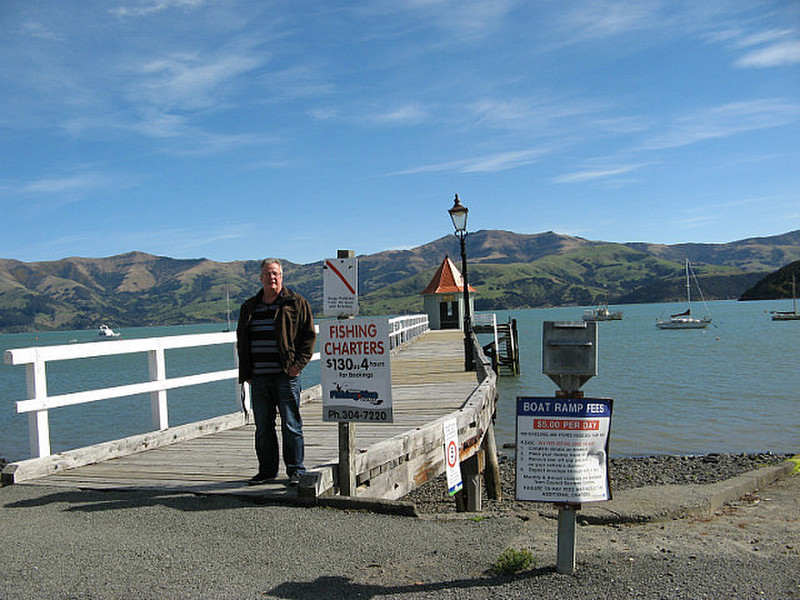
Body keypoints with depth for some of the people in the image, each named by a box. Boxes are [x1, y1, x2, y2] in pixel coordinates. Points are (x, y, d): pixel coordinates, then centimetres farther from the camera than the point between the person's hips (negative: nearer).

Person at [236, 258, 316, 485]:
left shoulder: (296, 303, 2)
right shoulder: (249, 307, 15)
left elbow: (309, 335, 0)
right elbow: (241, 341, 21)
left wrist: (298, 364, -10)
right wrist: (246, 373, 12)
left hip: (286, 376, -4)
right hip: (259, 378, 5)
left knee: (291, 426, 0)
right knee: (263, 428, 10)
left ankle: (295, 471, 10)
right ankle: (267, 470, 23)